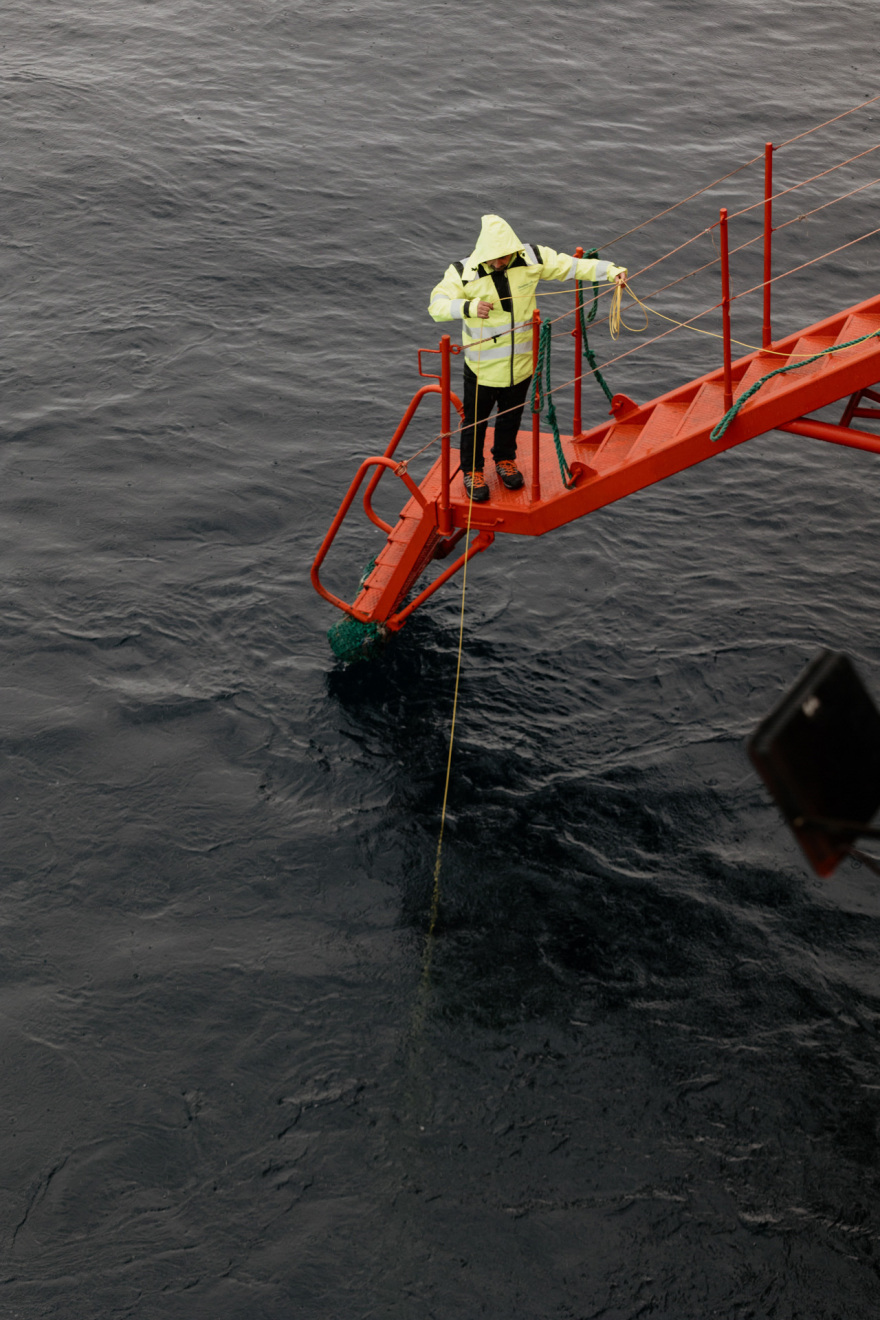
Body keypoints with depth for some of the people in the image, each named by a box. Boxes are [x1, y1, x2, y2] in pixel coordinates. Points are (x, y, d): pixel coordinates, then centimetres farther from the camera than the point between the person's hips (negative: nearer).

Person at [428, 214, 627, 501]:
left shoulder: (531, 258, -12)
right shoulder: (463, 272, -21)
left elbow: (571, 265, -6)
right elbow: (436, 305, -26)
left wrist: (610, 270, -17)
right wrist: (468, 307, -45)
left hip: (520, 362, 3)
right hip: (482, 366, -3)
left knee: (511, 416, 24)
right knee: (475, 421, 12)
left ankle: (505, 459, 50)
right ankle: (472, 471, 35)